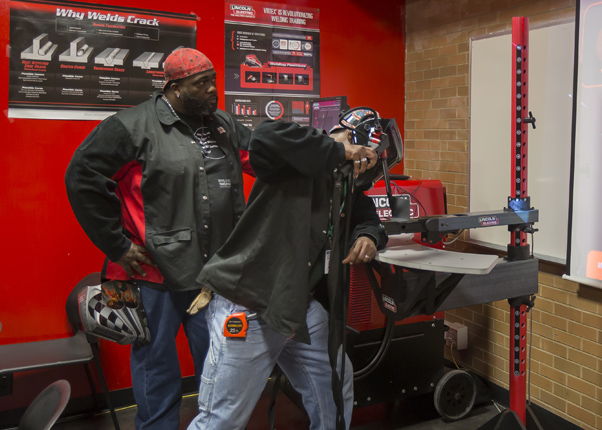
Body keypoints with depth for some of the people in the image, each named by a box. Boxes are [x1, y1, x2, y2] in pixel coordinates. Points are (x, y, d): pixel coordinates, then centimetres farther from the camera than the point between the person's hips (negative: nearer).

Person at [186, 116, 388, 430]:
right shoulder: (298, 163, -14)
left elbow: (368, 219, 22)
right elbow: (265, 137, -33)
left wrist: (368, 236, -4)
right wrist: (339, 149, -25)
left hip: (300, 307, 8)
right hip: (246, 307, -8)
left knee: (336, 389, 17)